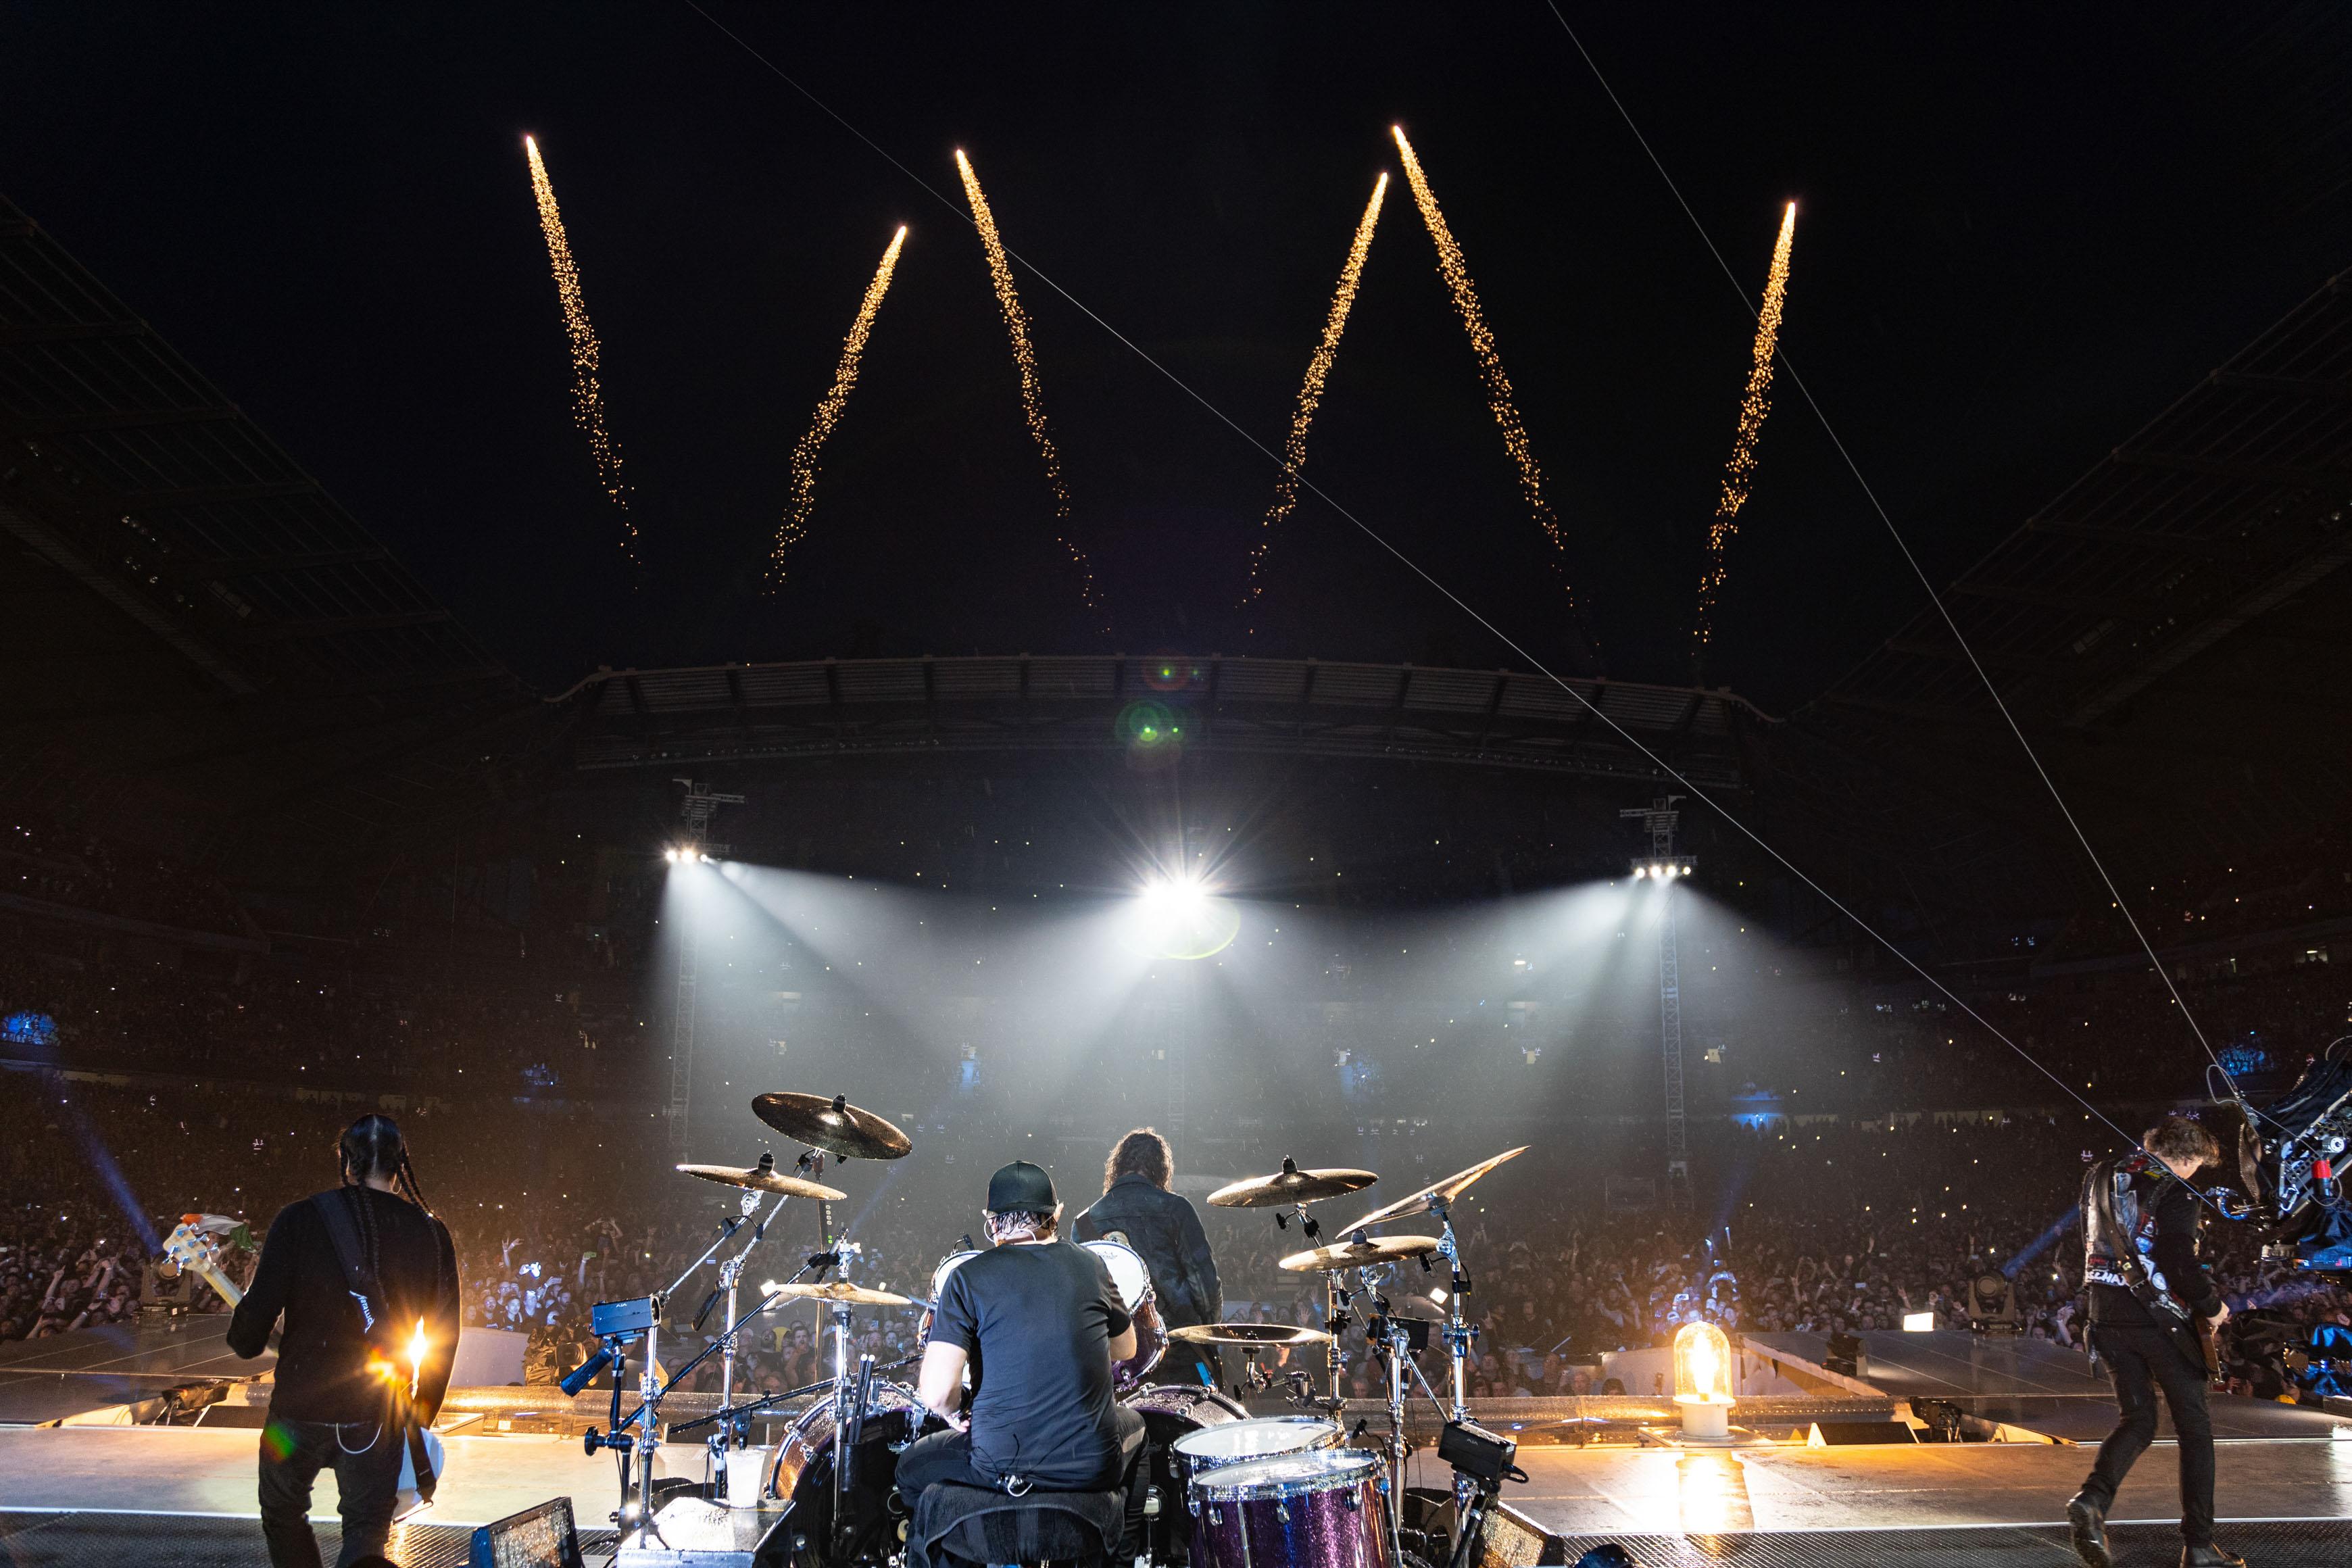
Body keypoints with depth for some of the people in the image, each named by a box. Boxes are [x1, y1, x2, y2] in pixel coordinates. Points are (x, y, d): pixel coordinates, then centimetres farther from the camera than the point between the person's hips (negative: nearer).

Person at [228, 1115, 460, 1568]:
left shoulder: (300, 1219, -7)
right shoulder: (431, 1233, 0)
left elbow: (260, 1310, -11)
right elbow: (444, 1336, 3)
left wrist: (245, 1339, 13)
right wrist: (423, 1412, 15)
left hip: (300, 1407, -1)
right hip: (379, 1413, 1)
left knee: (283, 1513, 23)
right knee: (367, 1527, 11)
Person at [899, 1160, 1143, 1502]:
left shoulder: (969, 1277, -8)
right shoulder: (1089, 1265, 2)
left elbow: (936, 1392, -15)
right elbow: (1126, 1349, 18)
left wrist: (950, 1412, 7)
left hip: (1003, 1467, -2)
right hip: (1095, 1467, 2)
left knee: (911, 1467, 29)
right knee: (1133, 1422, 38)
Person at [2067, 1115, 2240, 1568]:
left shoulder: (2100, 1177, 11)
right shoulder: (2174, 1193, -12)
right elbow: (2180, 1264, -19)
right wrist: (2212, 1306, -3)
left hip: (2108, 1317, 6)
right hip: (2159, 1321, -6)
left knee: (2137, 1422, 12)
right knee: (2194, 1428, 7)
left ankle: (2092, 1499, -12)